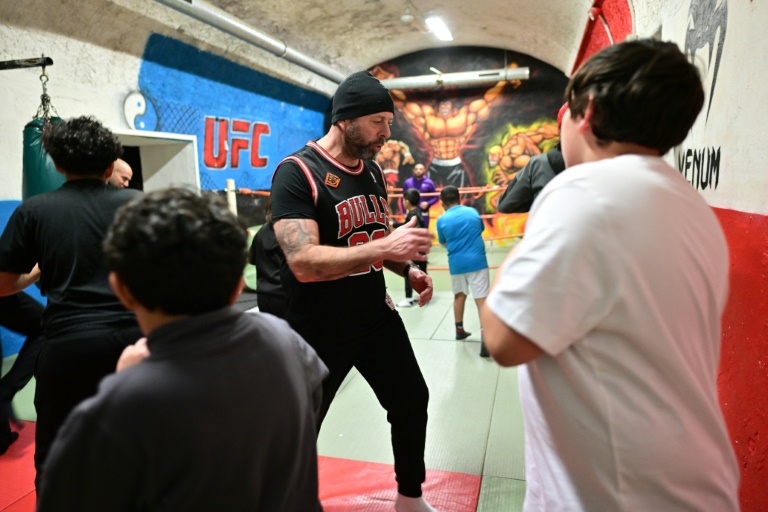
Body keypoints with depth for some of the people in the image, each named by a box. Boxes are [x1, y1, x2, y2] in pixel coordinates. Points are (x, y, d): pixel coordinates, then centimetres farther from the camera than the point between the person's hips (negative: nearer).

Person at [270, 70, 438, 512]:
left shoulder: (373, 171, 5)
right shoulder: (298, 173, -18)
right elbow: (303, 262, -29)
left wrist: (409, 269, -2)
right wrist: (383, 247, -35)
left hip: (376, 316, 8)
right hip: (319, 330, -7)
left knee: (412, 401, 19)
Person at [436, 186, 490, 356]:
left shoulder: (442, 220, -2)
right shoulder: (473, 212, 4)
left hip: (456, 263, 1)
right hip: (477, 261, -1)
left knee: (459, 296, 21)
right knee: (482, 299, -5)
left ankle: (459, 330, 35)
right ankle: (485, 337, -16)